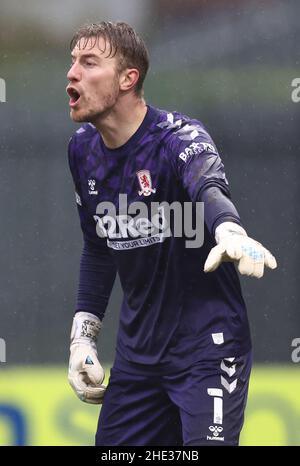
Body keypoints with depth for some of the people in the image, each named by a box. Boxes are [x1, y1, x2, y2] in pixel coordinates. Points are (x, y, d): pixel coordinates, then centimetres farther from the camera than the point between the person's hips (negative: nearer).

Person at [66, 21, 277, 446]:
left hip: (207, 346, -7)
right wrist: (83, 337, 10)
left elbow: (209, 189, -42)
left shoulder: (180, 137, -18)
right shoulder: (83, 149, 4)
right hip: (137, 350, 7)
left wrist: (230, 232, -64)